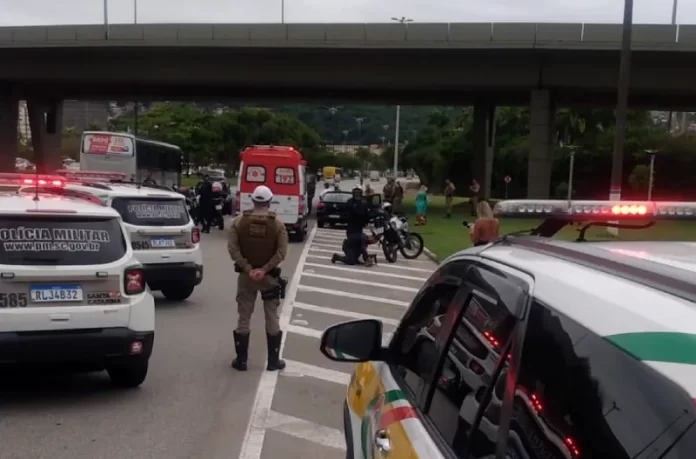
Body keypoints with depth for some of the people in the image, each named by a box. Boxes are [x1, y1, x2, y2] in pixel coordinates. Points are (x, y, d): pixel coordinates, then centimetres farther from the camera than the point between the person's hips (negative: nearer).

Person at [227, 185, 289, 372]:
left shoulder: (239, 221, -3)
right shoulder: (278, 224, -6)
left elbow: (232, 248, -9)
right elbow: (281, 252, -13)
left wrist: (248, 269, -12)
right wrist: (264, 269, -14)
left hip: (245, 275, 1)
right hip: (269, 276, -1)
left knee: (243, 318, 9)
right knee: (272, 319, 9)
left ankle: (241, 360, 13)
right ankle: (273, 361, 13)